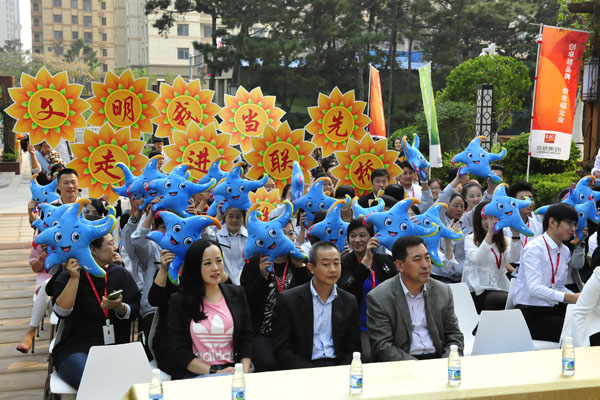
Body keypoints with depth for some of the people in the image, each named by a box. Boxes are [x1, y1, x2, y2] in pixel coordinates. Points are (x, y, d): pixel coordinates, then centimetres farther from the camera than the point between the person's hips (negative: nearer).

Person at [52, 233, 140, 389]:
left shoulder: (120, 274, 11)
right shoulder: (68, 276, 3)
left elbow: (134, 311, 5)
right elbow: (61, 312, -12)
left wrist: (120, 307, -17)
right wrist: (74, 278, -17)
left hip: (115, 346, 3)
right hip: (76, 348, -3)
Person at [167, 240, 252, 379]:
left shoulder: (237, 294, 14)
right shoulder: (178, 301, 4)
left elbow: (247, 339, 11)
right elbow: (178, 351, -1)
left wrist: (244, 372, -7)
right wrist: (214, 372, -12)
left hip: (231, 371, 3)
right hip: (193, 374, -3)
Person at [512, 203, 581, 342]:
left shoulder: (565, 251, 14)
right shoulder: (534, 248, -12)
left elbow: (559, 287, 14)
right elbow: (534, 288, -23)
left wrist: (579, 298, -6)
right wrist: (569, 297, -28)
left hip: (554, 309, 7)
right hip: (530, 313, -7)